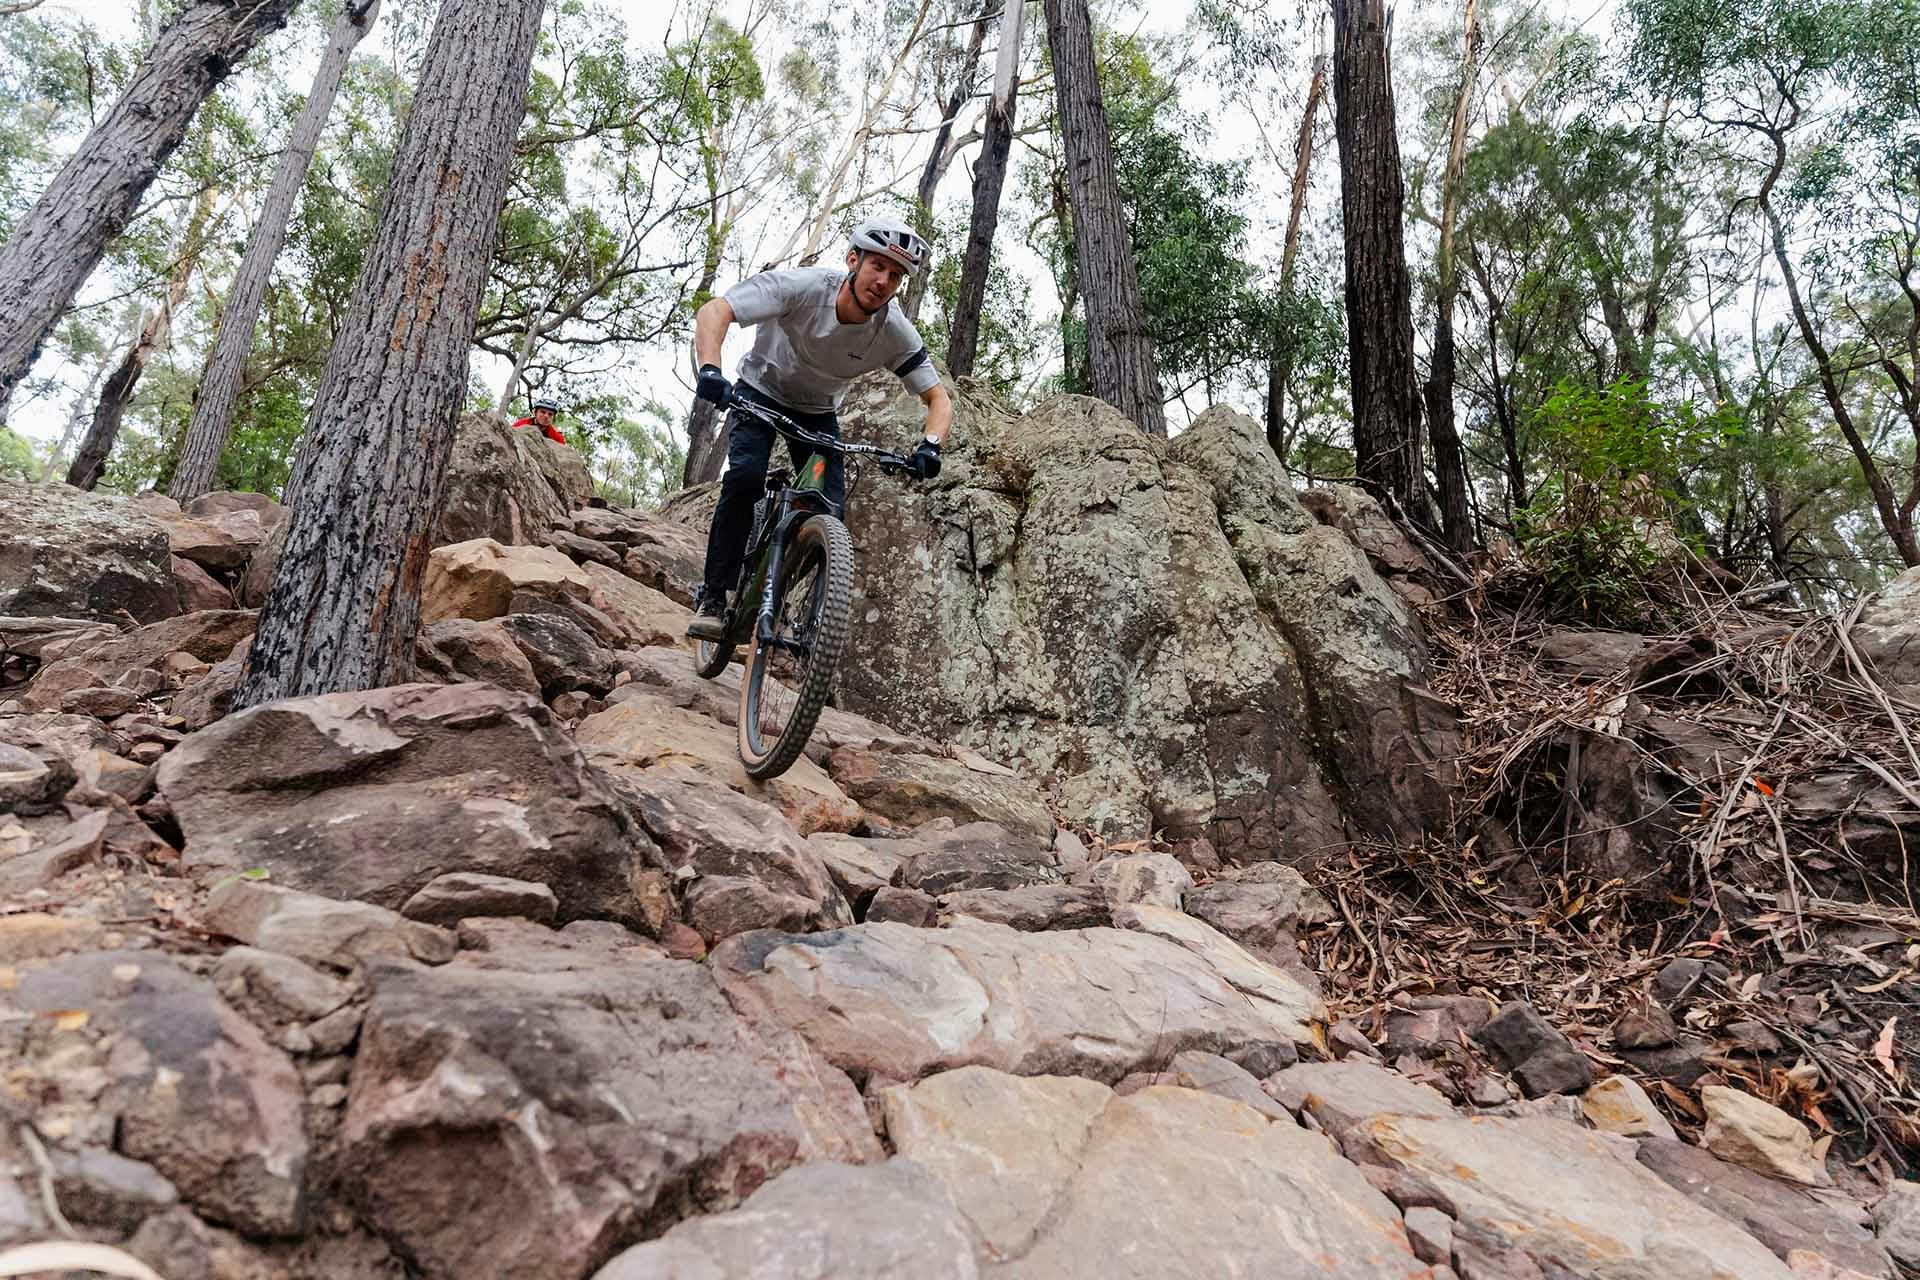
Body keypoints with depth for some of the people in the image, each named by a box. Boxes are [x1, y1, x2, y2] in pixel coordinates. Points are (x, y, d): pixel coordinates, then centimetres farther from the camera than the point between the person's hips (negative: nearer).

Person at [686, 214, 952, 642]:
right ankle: (712, 598, -16)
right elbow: (713, 312, -37)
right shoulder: (802, 285, -31)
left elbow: (938, 397, -15)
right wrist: (710, 369, -57)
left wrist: (930, 446, -37)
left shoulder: (896, 332, -23)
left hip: (818, 413, 3)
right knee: (746, 477, -28)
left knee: (831, 510, -14)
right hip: (761, 392, -3)